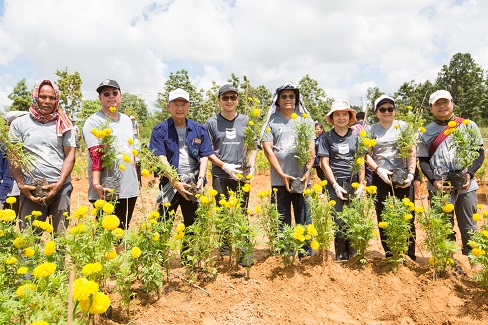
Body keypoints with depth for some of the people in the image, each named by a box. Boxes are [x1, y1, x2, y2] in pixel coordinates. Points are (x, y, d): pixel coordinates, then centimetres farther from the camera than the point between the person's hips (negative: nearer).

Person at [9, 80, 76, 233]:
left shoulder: (64, 124, 9)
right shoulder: (19, 123, 8)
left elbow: (70, 156, 3)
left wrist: (59, 184, -9)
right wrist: (21, 185, -9)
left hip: (61, 188, 0)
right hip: (31, 190, 0)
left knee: (61, 236, 3)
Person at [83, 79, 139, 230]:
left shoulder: (127, 120, 14)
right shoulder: (94, 122, -5)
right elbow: (96, 155, -16)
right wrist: (96, 183, -26)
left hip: (129, 189, 6)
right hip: (106, 191, -6)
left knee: (123, 230, 15)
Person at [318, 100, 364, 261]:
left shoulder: (356, 135, 8)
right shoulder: (327, 137, 3)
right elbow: (324, 163, -1)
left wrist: (361, 184, -2)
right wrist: (335, 185, -8)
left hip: (354, 182, 2)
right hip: (335, 183, -1)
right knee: (339, 221, 1)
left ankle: (354, 253, 18)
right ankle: (341, 254, 18)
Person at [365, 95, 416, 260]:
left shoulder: (403, 126, 5)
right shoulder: (371, 130, 7)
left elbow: (412, 153, 1)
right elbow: (367, 155, 3)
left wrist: (411, 174, -11)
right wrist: (379, 170, -12)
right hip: (380, 178, 1)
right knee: (383, 218, 4)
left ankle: (410, 256, 11)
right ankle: (390, 255, 17)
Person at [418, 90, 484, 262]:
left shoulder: (469, 125, 7)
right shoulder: (426, 132, 8)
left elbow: (479, 153, 6)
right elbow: (423, 160, 5)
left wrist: (469, 174, -10)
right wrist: (434, 181, -9)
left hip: (465, 186, 0)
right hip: (438, 188, 0)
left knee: (468, 228, 7)